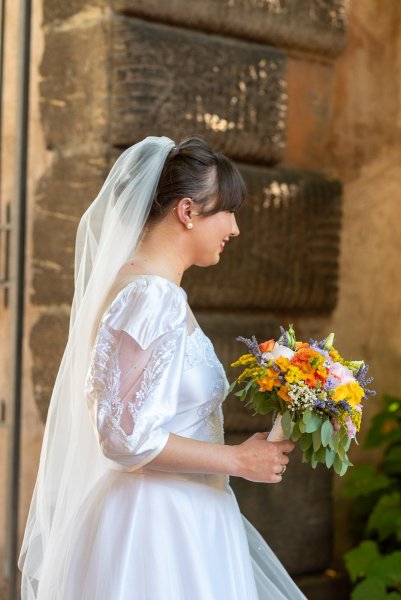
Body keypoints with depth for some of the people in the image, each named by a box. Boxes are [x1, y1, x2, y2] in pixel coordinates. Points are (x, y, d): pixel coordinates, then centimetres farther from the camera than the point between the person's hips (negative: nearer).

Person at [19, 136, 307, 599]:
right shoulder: (148, 297, -20)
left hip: (182, 516, 9)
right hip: (152, 522, -9)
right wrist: (238, 460, -15)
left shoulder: (160, 291, 9)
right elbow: (125, 438, -24)